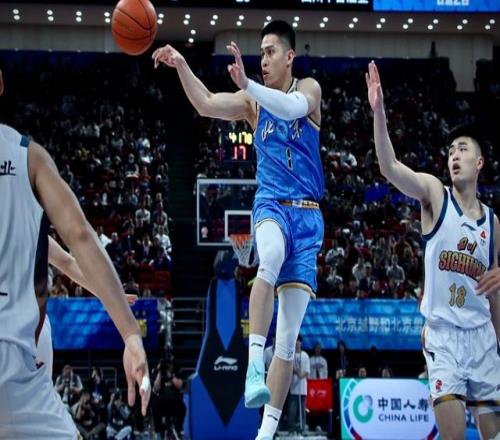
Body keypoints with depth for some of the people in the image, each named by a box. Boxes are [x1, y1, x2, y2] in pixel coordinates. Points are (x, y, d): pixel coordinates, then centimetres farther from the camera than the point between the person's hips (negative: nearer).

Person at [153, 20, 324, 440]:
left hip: (308, 216, 0)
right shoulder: (253, 101, 6)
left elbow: (294, 107, -23)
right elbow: (207, 105, -9)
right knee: (271, 259, -40)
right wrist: (181, 65, -24)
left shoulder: (308, 88, 1)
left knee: (289, 336, -1)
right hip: (271, 205, 0)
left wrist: (247, 84, -38)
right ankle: (254, 363, -44)